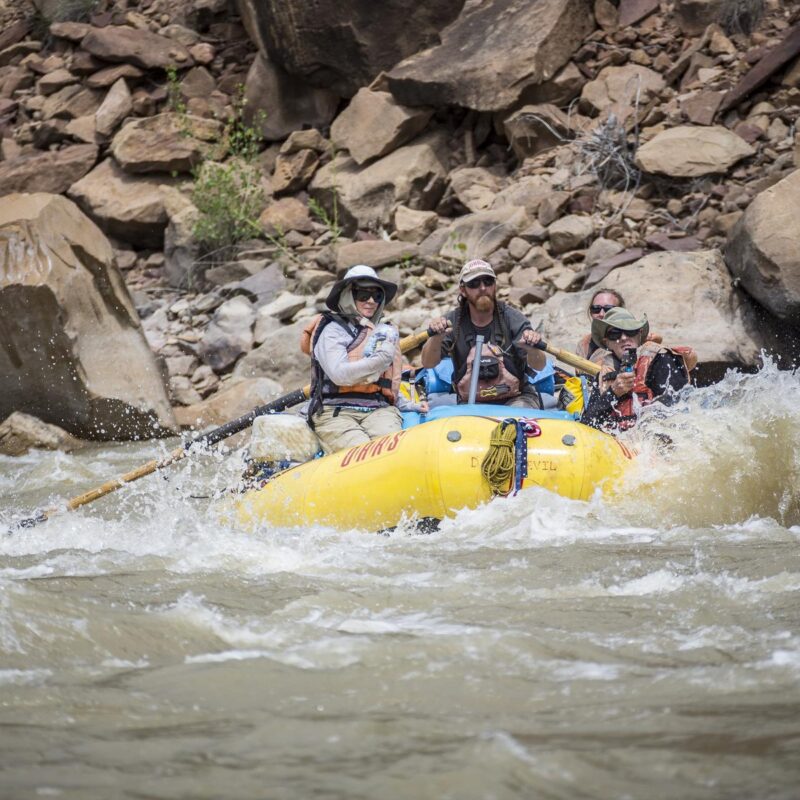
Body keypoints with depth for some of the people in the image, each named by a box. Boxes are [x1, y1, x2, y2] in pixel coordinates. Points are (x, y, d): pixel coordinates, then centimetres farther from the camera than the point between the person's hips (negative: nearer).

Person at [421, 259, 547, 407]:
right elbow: (428, 363, -10)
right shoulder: (452, 321, 0)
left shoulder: (512, 319, -3)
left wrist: (532, 350, -35)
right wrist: (436, 339, -32)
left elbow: (539, 366, -11)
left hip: (516, 399, -2)